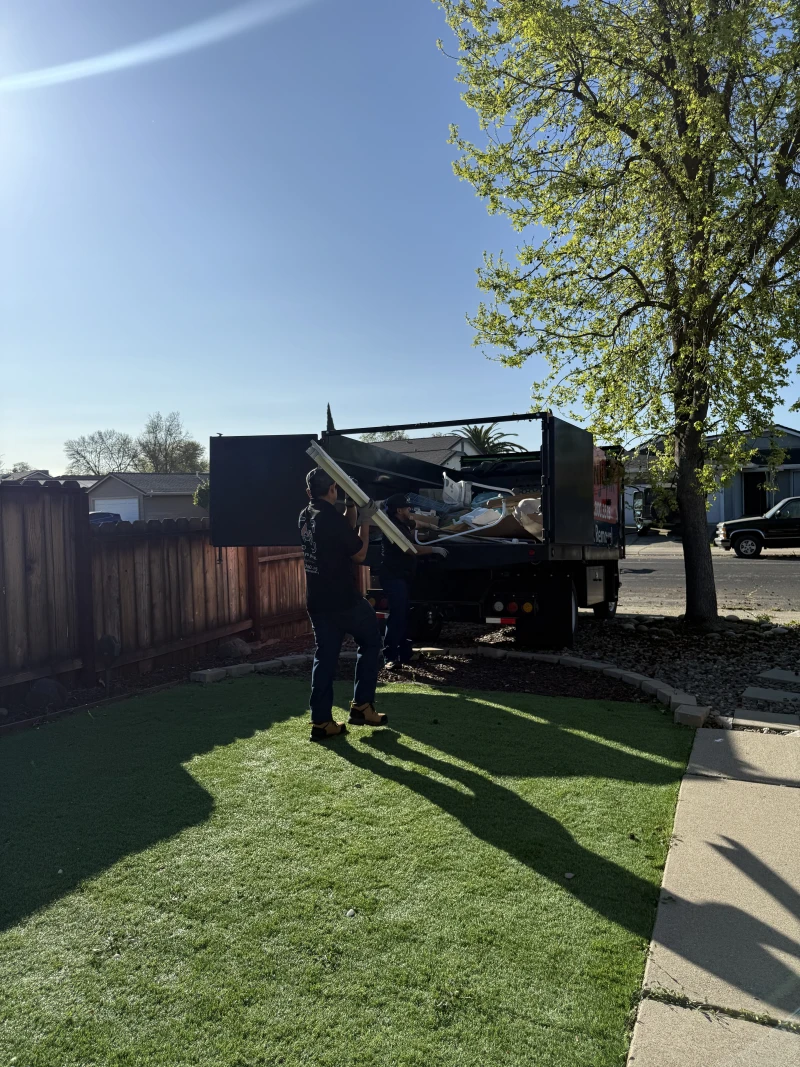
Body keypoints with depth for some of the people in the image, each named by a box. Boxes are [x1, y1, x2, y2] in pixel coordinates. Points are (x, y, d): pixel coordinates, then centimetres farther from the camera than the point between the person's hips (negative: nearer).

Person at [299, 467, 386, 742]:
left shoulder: (305, 517, 6)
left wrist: (352, 509, 13)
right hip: (343, 600, -7)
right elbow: (359, 554, -8)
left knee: (324, 656, 10)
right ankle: (362, 706, 11)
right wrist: (365, 521, -1)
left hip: (317, 601, 7)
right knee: (370, 642, 13)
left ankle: (321, 721, 9)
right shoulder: (332, 518, -19)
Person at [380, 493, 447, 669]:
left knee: (404, 615, 13)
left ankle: (405, 653, 20)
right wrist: (435, 549, -17)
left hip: (402, 576, 10)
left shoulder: (402, 526, 15)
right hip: (393, 577, -10)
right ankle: (390, 657, -17)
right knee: (397, 615, -16)